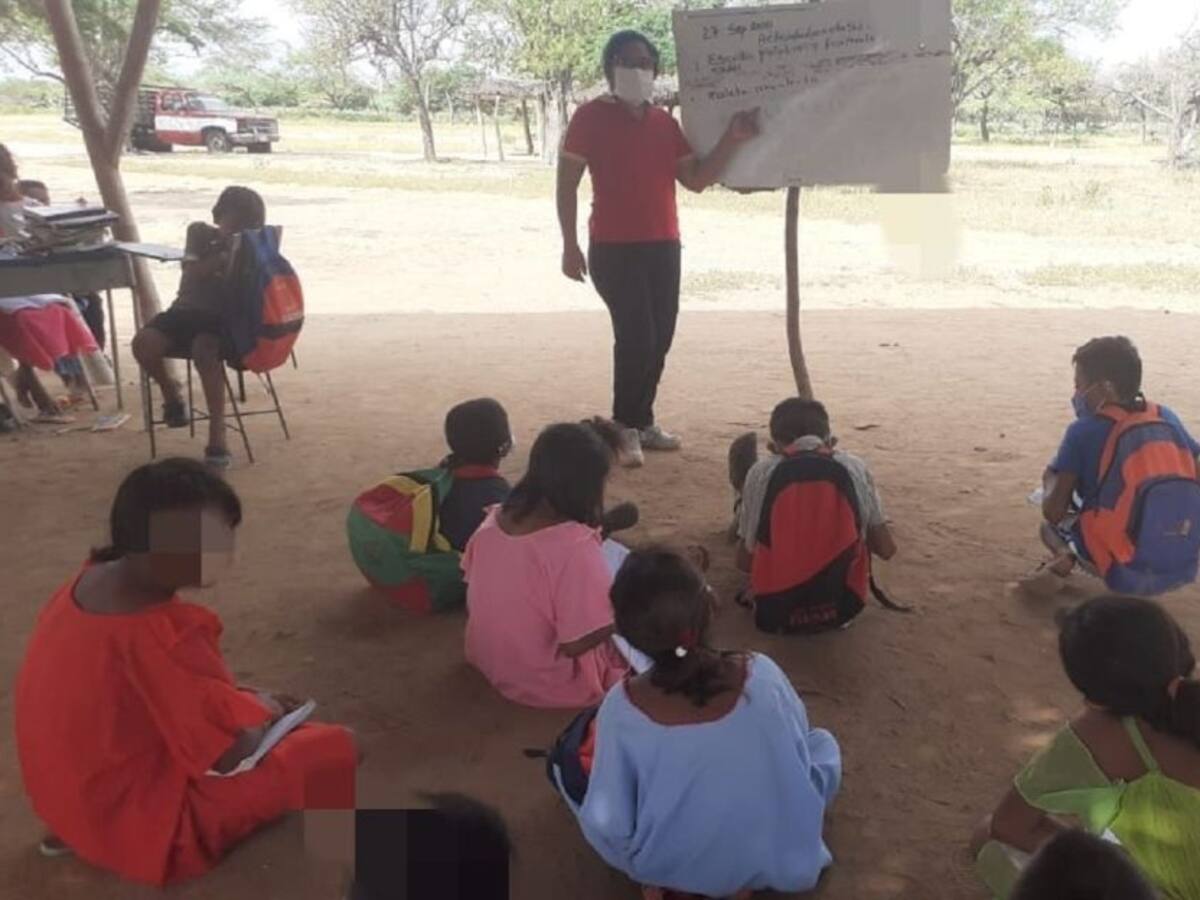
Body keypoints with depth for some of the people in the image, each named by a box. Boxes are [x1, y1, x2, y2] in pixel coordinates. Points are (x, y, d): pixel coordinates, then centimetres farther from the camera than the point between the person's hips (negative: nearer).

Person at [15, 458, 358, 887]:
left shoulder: (95, 580, -4)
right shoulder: (161, 633, -31)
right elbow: (231, 753, -23)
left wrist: (244, 699, 4)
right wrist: (262, 711, -3)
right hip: (141, 823, -8)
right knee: (337, 751, -10)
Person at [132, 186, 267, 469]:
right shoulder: (200, 232, 7)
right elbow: (192, 274, -7)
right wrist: (223, 255, -15)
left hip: (223, 317, -3)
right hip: (188, 310, 3)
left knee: (204, 348, -39)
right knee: (143, 343, -28)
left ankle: (217, 437, -39)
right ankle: (171, 392, 5)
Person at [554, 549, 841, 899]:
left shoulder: (622, 708, -28)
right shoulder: (762, 676, -26)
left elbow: (609, 828, -16)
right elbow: (798, 755, -6)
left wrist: (639, 865, 8)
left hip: (666, 866, 0)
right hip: (768, 857, 0)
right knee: (822, 742, 25)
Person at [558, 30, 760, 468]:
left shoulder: (665, 123, 13)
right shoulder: (591, 117, -3)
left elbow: (696, 180, 10)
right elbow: (567, 183, -5)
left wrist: (732, 139, -2)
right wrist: (570, 245, -11)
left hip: (664, 247, 6)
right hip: (614, 249, -6)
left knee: (660, 337, 7)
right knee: (636, 336, -13)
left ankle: (643, 422, 20)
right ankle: (625, 427, 2)